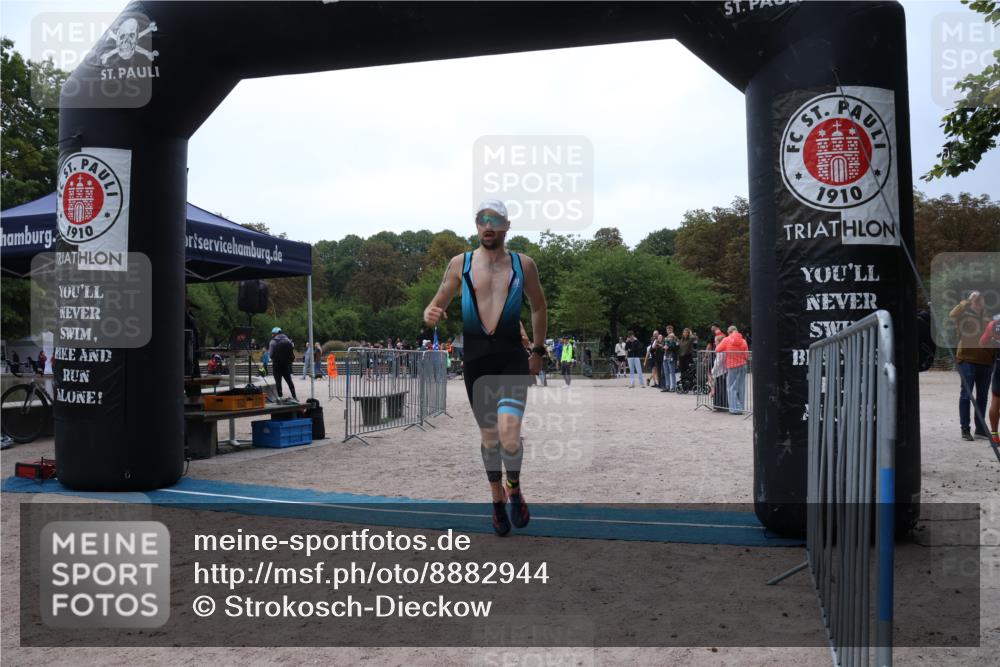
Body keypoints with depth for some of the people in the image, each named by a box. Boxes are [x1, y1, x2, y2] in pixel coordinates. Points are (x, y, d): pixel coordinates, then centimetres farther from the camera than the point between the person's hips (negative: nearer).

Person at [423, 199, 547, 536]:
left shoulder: (524, 264, 4)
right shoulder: (459, 263, 4)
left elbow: (539, 307, 17)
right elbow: (439, 302, 9)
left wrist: (538, 350, 16)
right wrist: (431, 314, -15)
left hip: (512, 356, -1)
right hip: (475, 357, 2)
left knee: (509, 433, -19)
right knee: (489, 436, 11)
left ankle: (514, 488, 10)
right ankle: (498, 499, 33)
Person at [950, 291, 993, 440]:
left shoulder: (987, 318, 15)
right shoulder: (965, 315, -1)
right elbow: (952, 315, -24)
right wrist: (966, 302, -28)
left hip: (986, 361, 6)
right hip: (968, 359, -6)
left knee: (982, 396, 11)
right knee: (966, 394, -3)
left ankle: (980, 428, 20)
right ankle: (965, 429, 0)